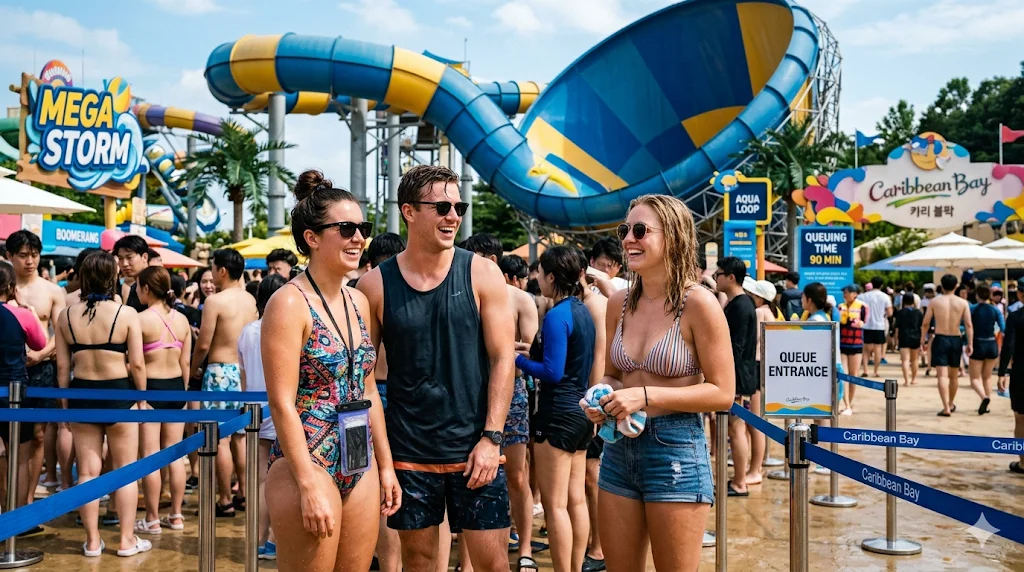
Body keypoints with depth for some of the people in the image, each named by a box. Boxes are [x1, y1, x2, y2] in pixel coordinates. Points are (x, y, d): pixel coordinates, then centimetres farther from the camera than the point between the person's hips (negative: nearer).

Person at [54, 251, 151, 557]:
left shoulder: (67, 315, 0)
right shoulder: (126, 313, -10)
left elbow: (62, 366, 3)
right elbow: (137, 364, -10)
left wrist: (65, 402, 13)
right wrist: (142, 398, 4)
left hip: (81, 394, 3)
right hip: (118, 393, -3)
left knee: (87, 471, 11)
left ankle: (92, 541, 18)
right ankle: (127, 540, 14)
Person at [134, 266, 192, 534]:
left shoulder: (141, 319, -13)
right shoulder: (182, 320, 3)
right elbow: (185, 363, 7)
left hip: (149, 389, -6)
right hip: (175, 387, 6)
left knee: (150, 456, 2)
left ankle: (152, 520, 8)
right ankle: (176, 516, 18)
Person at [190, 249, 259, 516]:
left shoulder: (215, 301, -12)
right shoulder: (250, 300, 6)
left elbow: (203, 344, -11)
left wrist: (194, 368, 5)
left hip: (221, 372, -7)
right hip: (245, 372, 7)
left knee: (221, 438, -1)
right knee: (240, 436, 14)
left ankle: (225, 501, 2)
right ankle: (243, 494, 20)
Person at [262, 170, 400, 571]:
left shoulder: (358, 301, 9)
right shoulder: (290, 303, -12)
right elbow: (282, 404, -16)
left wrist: (385, 465, 13)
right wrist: (309, 485, -19)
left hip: (360, 467, 7)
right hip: (308, 464, -7)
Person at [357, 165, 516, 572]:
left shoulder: (482, 274, -3)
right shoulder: (375, 285, -1)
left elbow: (503, 358, -4)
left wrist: (491, 438, -10)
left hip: (474, 448, 0)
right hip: (408, 450, 1)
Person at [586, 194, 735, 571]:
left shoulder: (698, 304, -12)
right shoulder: (619, 303, 5)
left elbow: (722, 393, -13)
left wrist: (647, 396, -20)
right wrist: (600, 398, -4)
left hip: (676, 451, -6)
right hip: (619, 448, 6)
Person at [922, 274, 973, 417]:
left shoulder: (935, 301, -3)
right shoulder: (963, 303, -1)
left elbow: (925, 323, -2)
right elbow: (968, 325, -6)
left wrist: (924, 341, 8)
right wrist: (970, 343, -3)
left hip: (940, 339, -3)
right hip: (956, 340, 3)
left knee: (942, 375, -6)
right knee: (953, 375, 19)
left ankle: (946, 408, -16)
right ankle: (951, 403, 35)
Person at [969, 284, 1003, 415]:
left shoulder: (973, 309, -8)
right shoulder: (996, 310, -2)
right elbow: (1004, 329, -5)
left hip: (978, 345, -3)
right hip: (992, 345, 3)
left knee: (975, 378, 4)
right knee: (987, 377, 19)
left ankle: (984, 397, -23)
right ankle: (986, 405, 16)